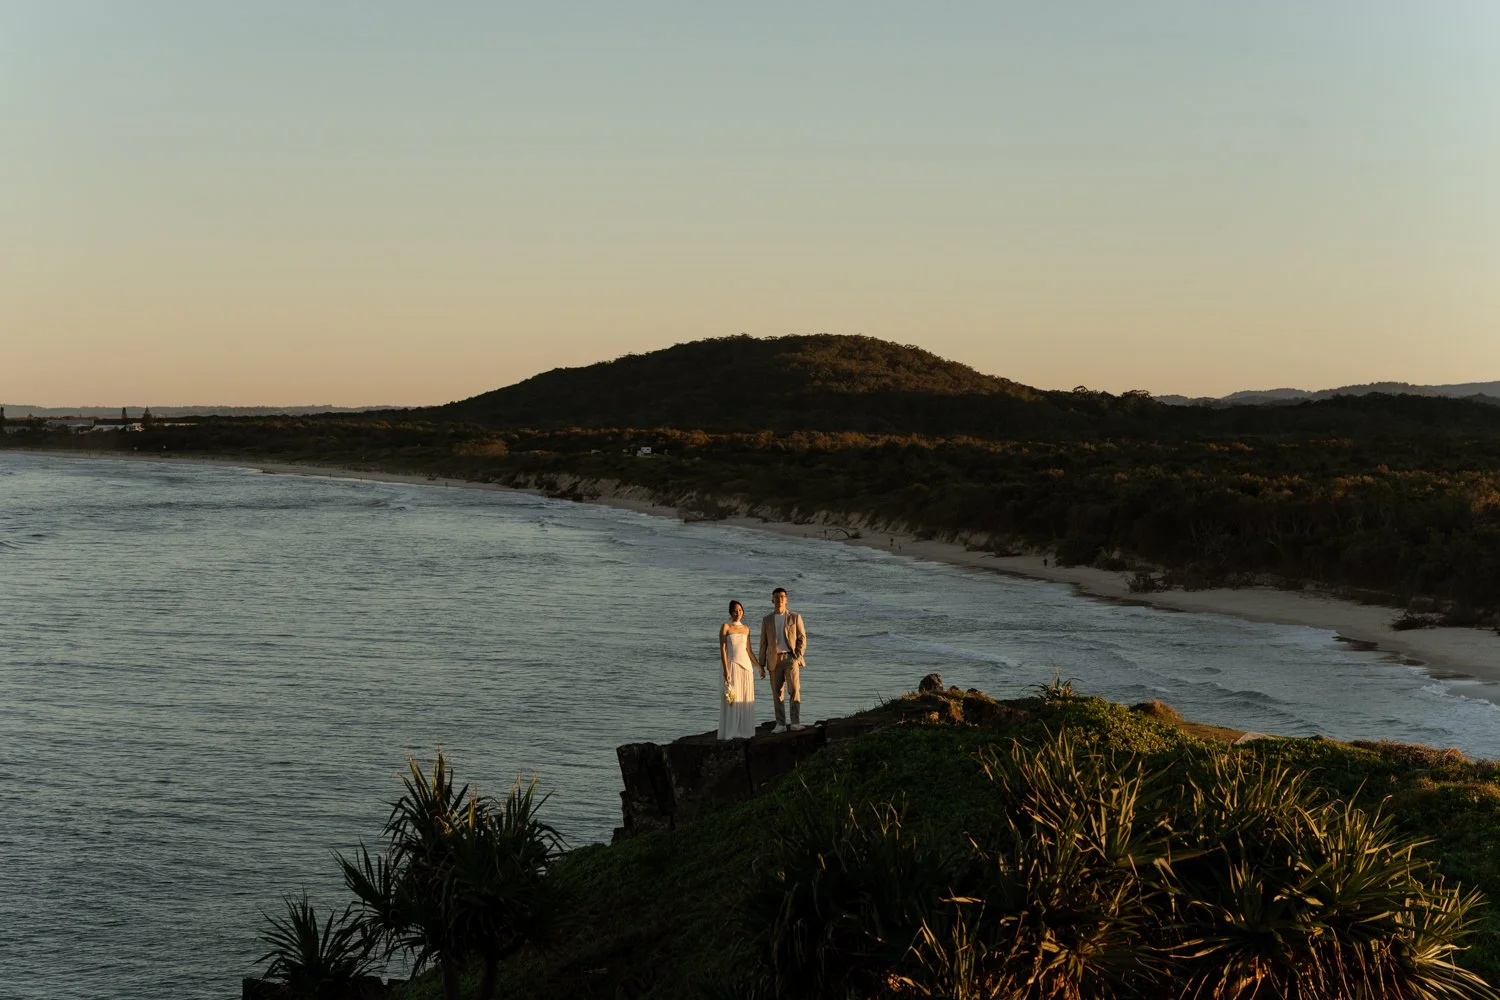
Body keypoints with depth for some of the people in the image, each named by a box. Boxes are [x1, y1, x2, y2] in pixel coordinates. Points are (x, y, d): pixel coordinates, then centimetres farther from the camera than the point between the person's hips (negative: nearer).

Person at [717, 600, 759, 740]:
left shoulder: (746, 629, 12)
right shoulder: (725, 627, -2)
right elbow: (722, 649, -8)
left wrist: (759, 666, 18)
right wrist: (726, 669, -16)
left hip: (746, 664, 5)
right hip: (732, 664, -5)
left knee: (746, 699, 4)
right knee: (732, 698, -4)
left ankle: (744, 730, 9)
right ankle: (730, 732, -1)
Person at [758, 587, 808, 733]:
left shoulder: (795, 617, 6)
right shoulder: (767, 620, 11)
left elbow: (802, 638, 3)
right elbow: (763, 643, 12)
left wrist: (798, 656, -10)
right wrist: (761, 664, 8)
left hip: (790, 658, -2)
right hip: (774, 660, 2)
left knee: (794, 690, -12)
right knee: (777, 693, 2)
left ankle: (795, 722, -11)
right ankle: (780, 724, 6)